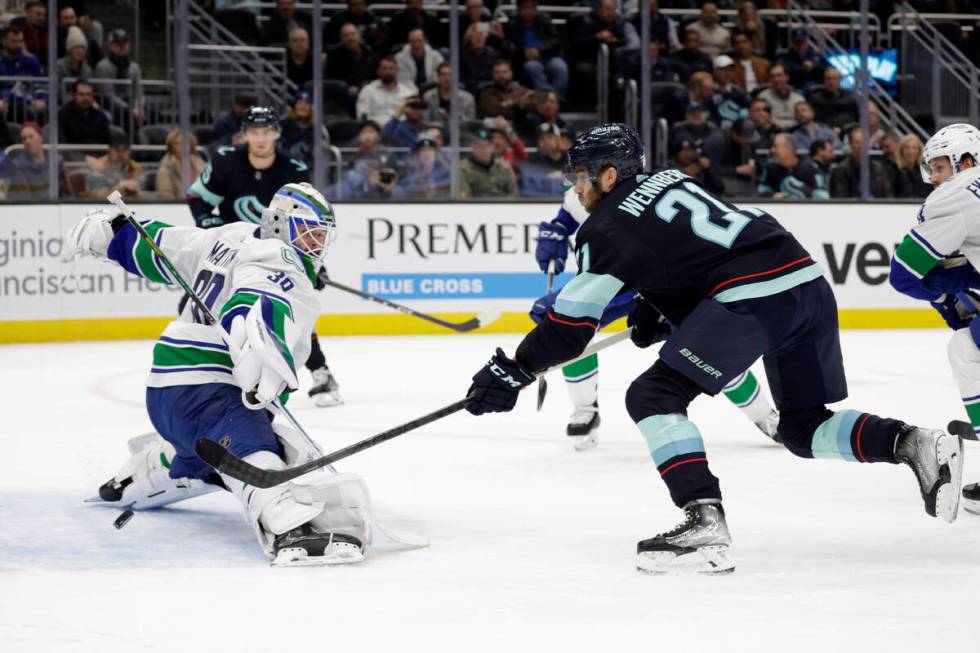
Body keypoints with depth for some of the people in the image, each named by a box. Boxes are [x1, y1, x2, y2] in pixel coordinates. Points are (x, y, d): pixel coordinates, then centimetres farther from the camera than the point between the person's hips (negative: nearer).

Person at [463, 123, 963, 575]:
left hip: (755, 297, -9)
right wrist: (656, 311, 29)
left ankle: (706, 523, -19)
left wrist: (512, 371, 8)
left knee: (653, 396, -5)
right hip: (810, 280, 9)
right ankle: (914, 444, 0)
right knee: (803, 426, 21)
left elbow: (571, 323, 0)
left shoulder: (608, 226, 1)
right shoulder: (669, 181, 25)